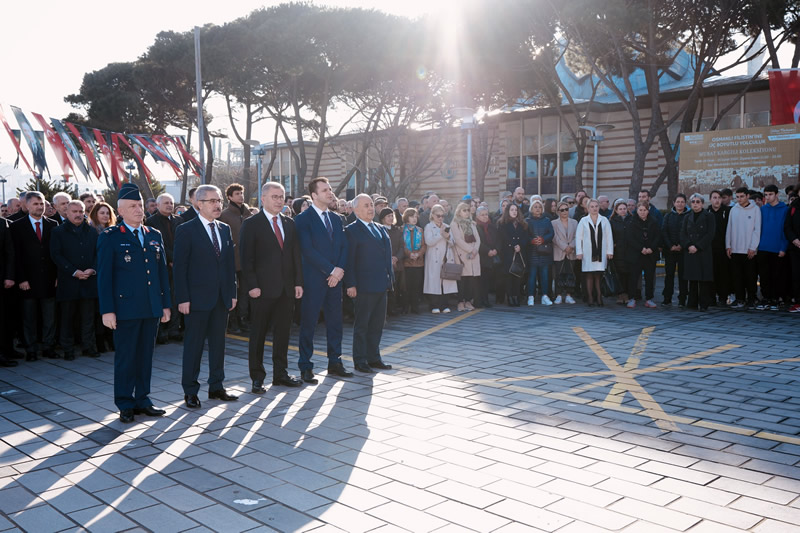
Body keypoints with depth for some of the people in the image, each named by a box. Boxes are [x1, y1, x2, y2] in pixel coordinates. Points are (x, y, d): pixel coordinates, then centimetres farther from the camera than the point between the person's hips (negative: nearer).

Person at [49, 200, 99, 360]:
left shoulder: (92, 231, 13)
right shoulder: (58, 232, 3)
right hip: (68, 282, -2)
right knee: (67, 317, 5)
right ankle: (68, 349, 13)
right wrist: (74, 272, -14)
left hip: (89, 281, 2)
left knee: (88, 317, 6)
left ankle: (89, 346, 14)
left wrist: (92, 269, -9)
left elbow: (98, 253, 9)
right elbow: (56, 255, -6)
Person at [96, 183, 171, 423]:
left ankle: (142, 400, 22)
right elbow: (104, 276, -5)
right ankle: (125, 404, 14)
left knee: (146, 356, 11)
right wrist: (107, 310, -11)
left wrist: (166, 304, 11)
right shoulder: (110, 238, -2)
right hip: (125, 308, -5)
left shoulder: (154, 236, 12)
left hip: (151, 308, 5)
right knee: (125, 357, 3)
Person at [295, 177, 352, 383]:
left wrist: (340, 269, -7)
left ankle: (335, 363, 21)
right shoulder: (303, 219, -7)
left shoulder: (336, 219, 14)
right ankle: (305, 367, 9)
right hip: (313, 280, -6)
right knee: (308, 323, 1)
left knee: (335, 322, 11)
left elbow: (343, 246, 10)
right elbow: (308, 250, -15)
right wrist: (331, 270, -15)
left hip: (335, 278, 6)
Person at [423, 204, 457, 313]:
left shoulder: (447, 227, 17)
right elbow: (429, 242, -12)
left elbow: (452, 243, 12)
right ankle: (435, 306, 1)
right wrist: (440, 234, -14)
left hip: (447, 258, 4)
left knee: (446, 281, 1)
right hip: (434, 259, -4)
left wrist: (448, 237, -8)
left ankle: (443, 305, 7)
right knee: (435, 280, -5)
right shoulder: (429, 227, 2)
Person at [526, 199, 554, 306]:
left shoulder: (547, 220, 12)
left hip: (545, 251, 2)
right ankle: (531, 297, -1)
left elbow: (552, 233, 3)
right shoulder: (527, 221, 7)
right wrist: (532, 240, -17)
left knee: (545, 274, 1)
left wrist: (543, 239, -14)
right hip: (532, 251, -2)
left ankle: (544, 296, 6)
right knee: (532, 274, -4)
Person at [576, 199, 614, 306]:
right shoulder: (583, 221, 6)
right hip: (588, 252, -1)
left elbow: (609, 236, 8)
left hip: (601, 252, 1)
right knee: (589, 276, -2)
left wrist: (610, 251, 2)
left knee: (598, 275, -3)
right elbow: (578, 237, 5)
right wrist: (579, 252, -2)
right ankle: (590, 298, 2)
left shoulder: (604, 220, 9)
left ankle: (599, 297, 2)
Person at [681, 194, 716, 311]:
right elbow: (683, 234, 7)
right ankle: (692, 303, 9)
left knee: (704, 279, -5)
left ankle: (703, 304, -1)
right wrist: (689, 246, -10)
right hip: (689, 252, 4)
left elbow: (710, 234, -6)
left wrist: (697, 247, -13)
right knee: (692, 278, 4)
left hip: (704, 252, -3)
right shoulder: (687, 218, 15)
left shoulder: (709, 217, 2)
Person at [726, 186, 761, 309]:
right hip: (735, 250, 3)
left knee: (750, 276, 2)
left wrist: (753, 247, -8)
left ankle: (751, 300, 10)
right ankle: (740, 299, 8)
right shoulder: (733, 209, 9)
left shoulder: (755, 209, 0)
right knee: (737, 276, 2)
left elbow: (757, 229, -3)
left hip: (749, 250, -3)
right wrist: (728, 246, 5)